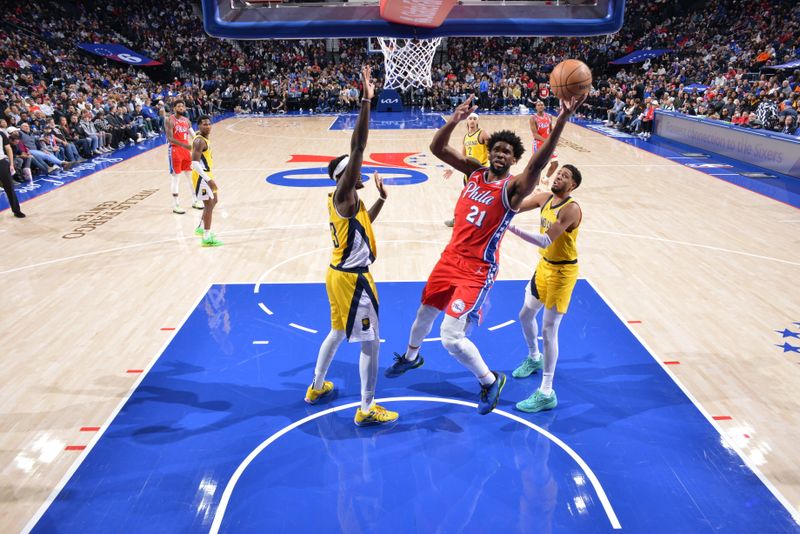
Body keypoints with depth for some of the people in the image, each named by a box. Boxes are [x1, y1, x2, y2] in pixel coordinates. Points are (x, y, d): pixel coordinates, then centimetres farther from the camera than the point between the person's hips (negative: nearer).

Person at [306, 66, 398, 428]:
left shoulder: (344, 200, 8)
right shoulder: (344, 196, -18)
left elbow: (362, 224, 25)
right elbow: (357, 147, -27)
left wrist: (381, 200, 20)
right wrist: (366, 101, -28)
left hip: (340, 274, 10)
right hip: (352, 278, -10)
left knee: (338, 332, 25)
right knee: (371, 342, 1)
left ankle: (316, 387, 41)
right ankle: (367, 409, 13)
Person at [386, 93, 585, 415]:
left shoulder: (514, 187, -15)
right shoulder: (475, 172, 1)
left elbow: (538, 163, -35)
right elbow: (437, 148, -5)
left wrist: (561, 122, -47)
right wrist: (455, 119, -22)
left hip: (478, 270, -7)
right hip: (451, 258, 7)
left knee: (451, 337, -12)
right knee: (425, 312, 25)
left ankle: (491, 382, 14)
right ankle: (411, 357, 54)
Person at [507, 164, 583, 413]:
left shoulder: (571, 209, -24)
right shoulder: (544, 198, 2)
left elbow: (546, 241, -34)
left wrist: (513, 229, -42)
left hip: (563, 271, -8)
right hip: (544, 265, 8)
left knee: (549, 330, -7)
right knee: (525, 315, 20)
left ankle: (547, 393, 2)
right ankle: (534, 358, 48)